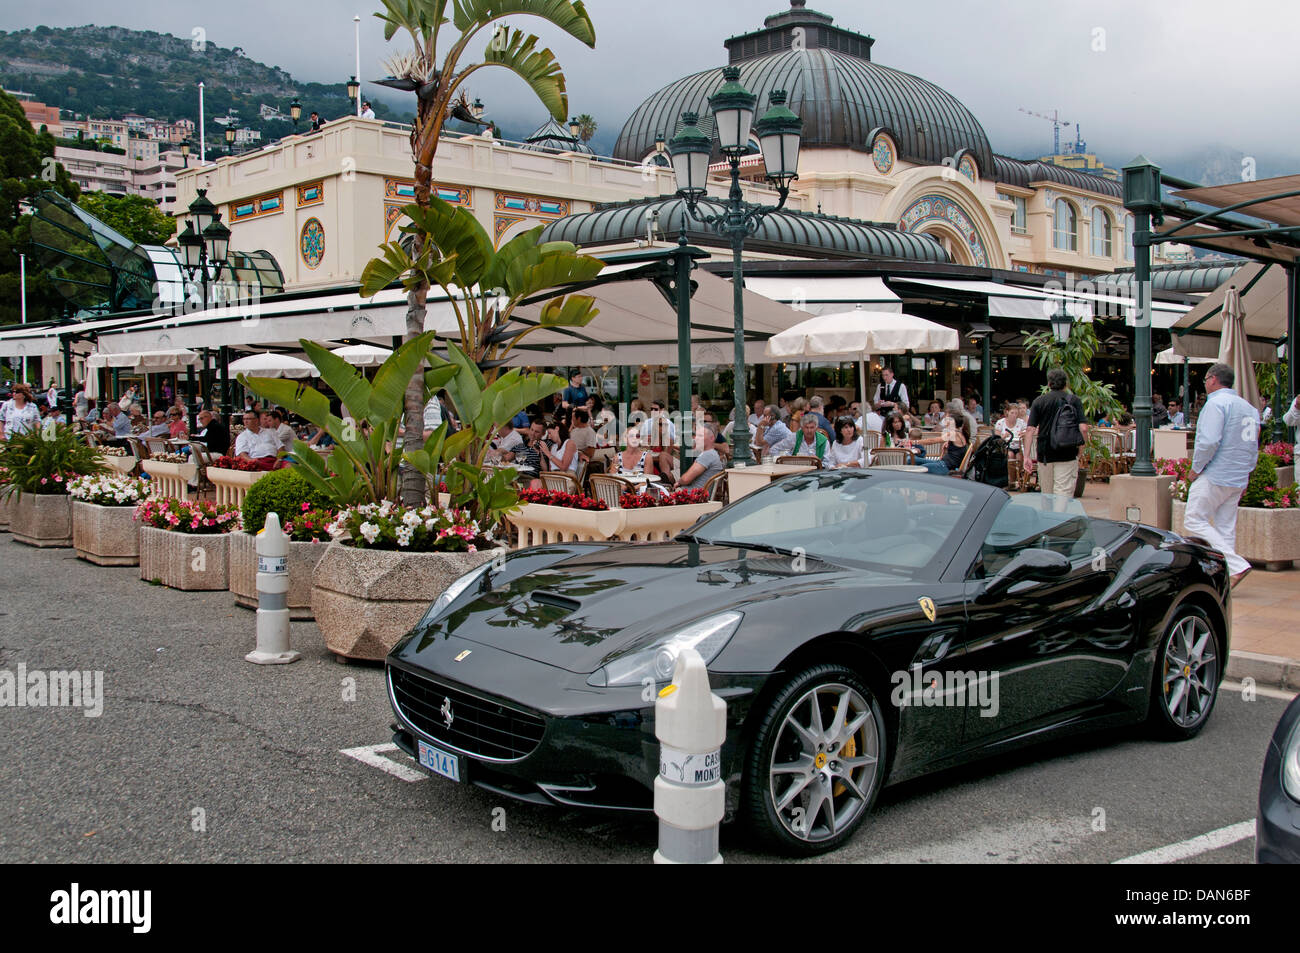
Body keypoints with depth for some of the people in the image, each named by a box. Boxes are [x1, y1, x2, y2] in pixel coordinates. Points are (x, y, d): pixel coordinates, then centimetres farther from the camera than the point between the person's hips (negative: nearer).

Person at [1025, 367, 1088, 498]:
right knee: (1064, 495, -5)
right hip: (1068, 455, -2)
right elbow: (1083, 428, -8)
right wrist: (1080, 450, 6)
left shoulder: (1039, 401, 5)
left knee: (1047, 496, 15)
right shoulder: (1074, 400, 2)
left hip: (1044, 454, 2)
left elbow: (1030, 430, -3)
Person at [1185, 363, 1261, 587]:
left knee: (1194, 520, -6)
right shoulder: (1249, 407, 17)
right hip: (1238, 480, 9)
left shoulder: (1216, 403, -11)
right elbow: (1253, 447, 19)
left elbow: (1209, 441, -21)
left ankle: (1236, 565, -16)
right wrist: (1245, 476, 22)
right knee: (1226, 527, 10)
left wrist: (1195, 469, -10)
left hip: (1214, 476, -9)